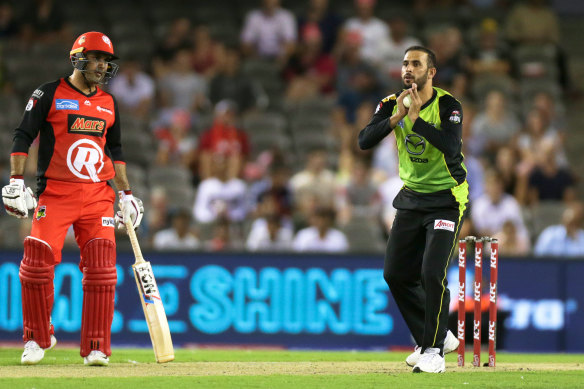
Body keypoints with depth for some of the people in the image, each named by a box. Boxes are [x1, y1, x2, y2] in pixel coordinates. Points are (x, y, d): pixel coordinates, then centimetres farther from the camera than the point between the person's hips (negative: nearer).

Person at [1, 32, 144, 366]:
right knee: (38, 263, -11)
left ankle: (96, 348, -1)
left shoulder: (109, 103, 14)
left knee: (102, 269, -7)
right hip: (55, 194, -4)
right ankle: (37, 338, 9)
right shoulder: (49, 94, 0)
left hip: (98, 195, 4)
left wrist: (126, 194, 17)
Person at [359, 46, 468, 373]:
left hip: (446, 200, -6)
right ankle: (437, 337, 24)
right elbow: (365, 141, -14)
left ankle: (434, 350, -7)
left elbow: (451, 146, -33)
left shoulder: (448, 106, -16)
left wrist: (415, 118, -32)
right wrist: (397, 117, -25)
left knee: (432, 273, -19)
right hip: (411, 198, 6)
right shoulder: (392, 104, -2)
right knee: (396, 274, 7)